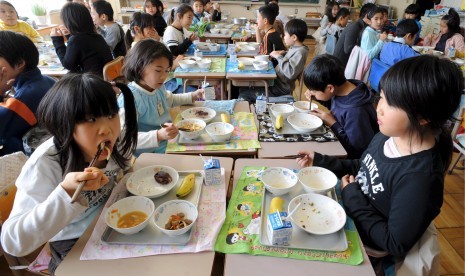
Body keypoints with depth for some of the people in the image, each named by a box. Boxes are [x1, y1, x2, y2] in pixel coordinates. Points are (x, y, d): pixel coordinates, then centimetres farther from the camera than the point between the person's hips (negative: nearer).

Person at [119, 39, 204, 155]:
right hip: (148, 157, -8)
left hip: (169, 146, 8)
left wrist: (193, 96, 18)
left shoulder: (158, 87, 3)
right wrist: (158, 135, -41)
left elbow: (170, 99, 28)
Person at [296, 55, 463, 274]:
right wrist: (321, 162, -2)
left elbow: (396, 246, -26)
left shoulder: (419, 177, -34)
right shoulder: (389, 135, -11)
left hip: (364, 246, -6)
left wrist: (352, 196, -23)